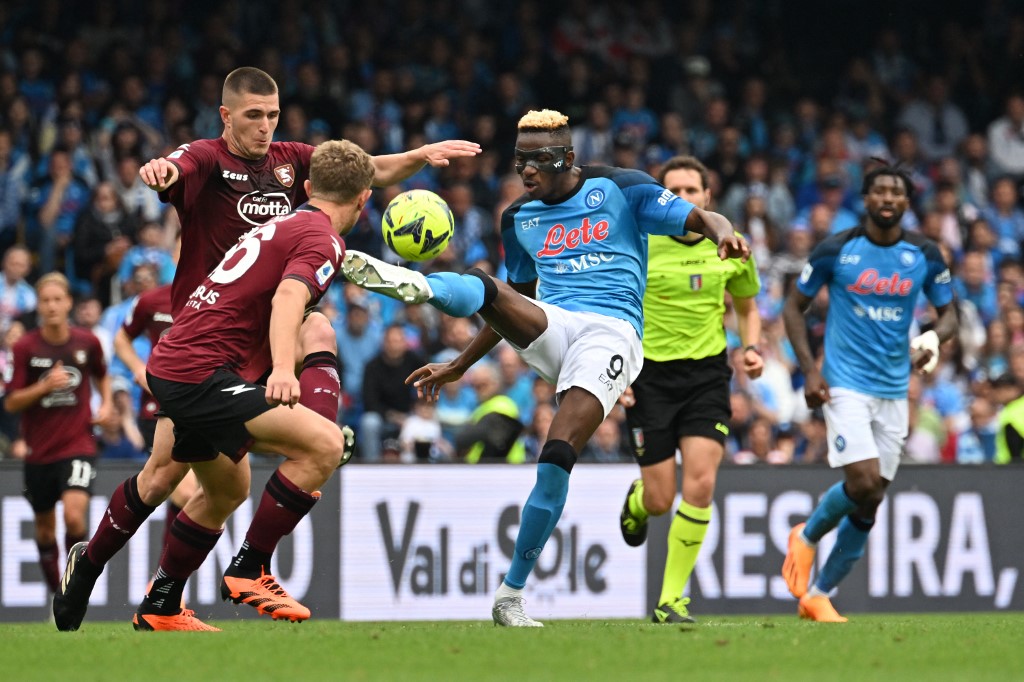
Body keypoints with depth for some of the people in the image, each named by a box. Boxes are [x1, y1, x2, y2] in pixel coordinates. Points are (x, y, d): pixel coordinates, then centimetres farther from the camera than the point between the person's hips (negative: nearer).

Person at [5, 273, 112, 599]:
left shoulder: (87, 342, -1)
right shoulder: (25, 347, -7)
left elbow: (101, 374, 21)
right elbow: (11, 402, -6)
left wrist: (106, 403, 3)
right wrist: (45, 386, -21)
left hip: (78, 446, -1)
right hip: (39, 450, 1)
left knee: (74, 515, -22)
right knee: (45, 527, 11)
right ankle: (56, 591, 30)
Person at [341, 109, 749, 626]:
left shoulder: (618, 190, 5)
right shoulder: (519, 218, 20)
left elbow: (700, 218, 1)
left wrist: (722, 233, -23)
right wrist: (459, 366, 30)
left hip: (611, 333, -5)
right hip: (547, 328, 5)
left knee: (558, 454, -20)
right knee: (482, 289, -26)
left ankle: (510, 596, -13)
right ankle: (416, 285, -61)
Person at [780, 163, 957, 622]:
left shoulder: (925, 257, 2)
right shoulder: (836, 251, -5)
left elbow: (948, 314, 12)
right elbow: (794, 306, 4)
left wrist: (932, 339, -13)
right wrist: (809, 369, -8)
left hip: (894, 391, 4)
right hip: (845, 385, -4)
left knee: (869, 504, 4)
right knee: (863, 482, -20)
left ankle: (819, 594, 17)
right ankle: (807, 536, 10)